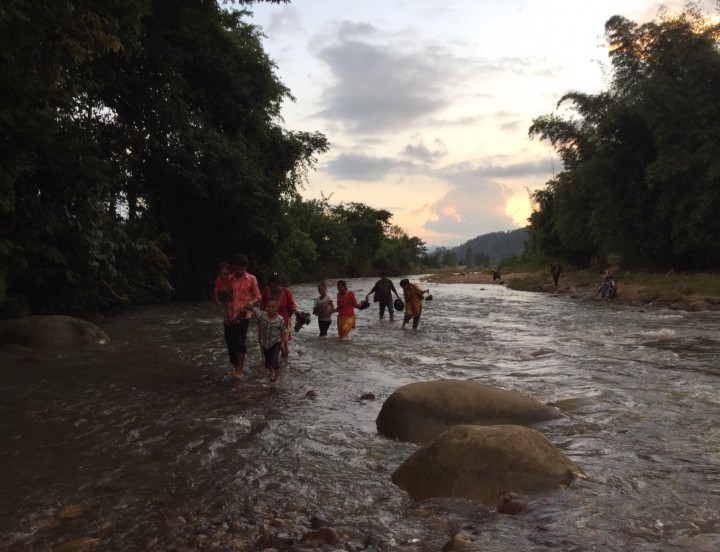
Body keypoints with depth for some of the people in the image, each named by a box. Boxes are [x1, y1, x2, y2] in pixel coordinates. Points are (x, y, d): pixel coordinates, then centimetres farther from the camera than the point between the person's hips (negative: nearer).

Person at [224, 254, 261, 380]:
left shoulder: (251, 279, -2)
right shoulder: (228, 279, 5)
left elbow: (258, 296, -1)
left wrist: (251, 302, -20)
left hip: (243, 315, -3)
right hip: (229, 315, 3)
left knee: (240, 342, -12)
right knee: (230, 342, 6)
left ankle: (240, 369, 6)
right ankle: (236, 367, 25)